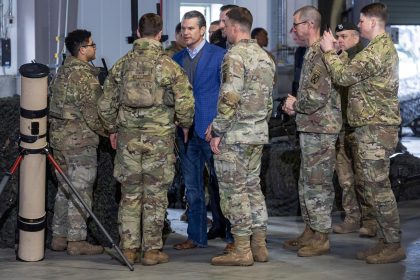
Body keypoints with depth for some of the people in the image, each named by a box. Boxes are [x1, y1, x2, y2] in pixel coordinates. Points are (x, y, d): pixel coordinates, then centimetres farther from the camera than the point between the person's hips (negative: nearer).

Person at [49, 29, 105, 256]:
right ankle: (76, 240, 1)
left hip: (58, 137, 9)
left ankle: (59, 237, 20)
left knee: (65, 189, 15)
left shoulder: (63, 71, 13)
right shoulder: (84, 75, -16)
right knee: (80, 191, -3)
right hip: (80, 140, -9)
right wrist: (108, 131, -5)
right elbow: (92, 112, -19)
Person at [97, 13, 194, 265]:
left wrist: (113, 129, 23)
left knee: (130, 194, 11)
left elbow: (106, 104, 8)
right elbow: (185, 103, -10)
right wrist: (185, 125, 9)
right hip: (160, 138, -3)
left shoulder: (122, 64, 4)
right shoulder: (169, 65, -7)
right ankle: (152, 250, 8)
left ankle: (129, 249, 14)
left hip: (128, 137, 3)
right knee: (155, 196, 4)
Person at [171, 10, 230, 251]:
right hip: (185, 130, 6)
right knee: (192, 187, 10)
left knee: (221, 183, -2)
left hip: (210, 129, -6)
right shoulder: (177, 59, 13)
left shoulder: (219, 55, -4)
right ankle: (196, 236, 17)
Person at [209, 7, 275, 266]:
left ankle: (242, 250, 0)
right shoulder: (265, 56, 12)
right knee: (253, 186, 14)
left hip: (235, 135, -8)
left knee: (234, 190, -2)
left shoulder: (235, 55, -14)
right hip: (259, 133, 8)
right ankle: (259, 246, 15)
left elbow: (229, 98, -20)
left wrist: (217, 132, -14)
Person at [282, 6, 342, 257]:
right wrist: (295, 105, 9)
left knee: (318, 183, -5)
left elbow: (320, 94, -24)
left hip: (320, 129, -10)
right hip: (310, 127, 10)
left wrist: (296, 104, -9)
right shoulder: (312, 52, 16)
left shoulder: (322, 53, -17)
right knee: (307, 182, 15)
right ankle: (310, 231, 23)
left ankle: (321, 237, 1)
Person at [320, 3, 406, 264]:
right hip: (371, 126, 11)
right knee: (369, 184, 13)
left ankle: (394, 245, -3)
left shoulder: (378, 49, -17)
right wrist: (335, 51, 8)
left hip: (375, 127, -11)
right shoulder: (384, 46, 19)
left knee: (378, 186, -7)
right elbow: (355, 74, 15)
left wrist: (330, 51, -2)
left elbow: (344, 75, -17)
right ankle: (386, 240, 17)